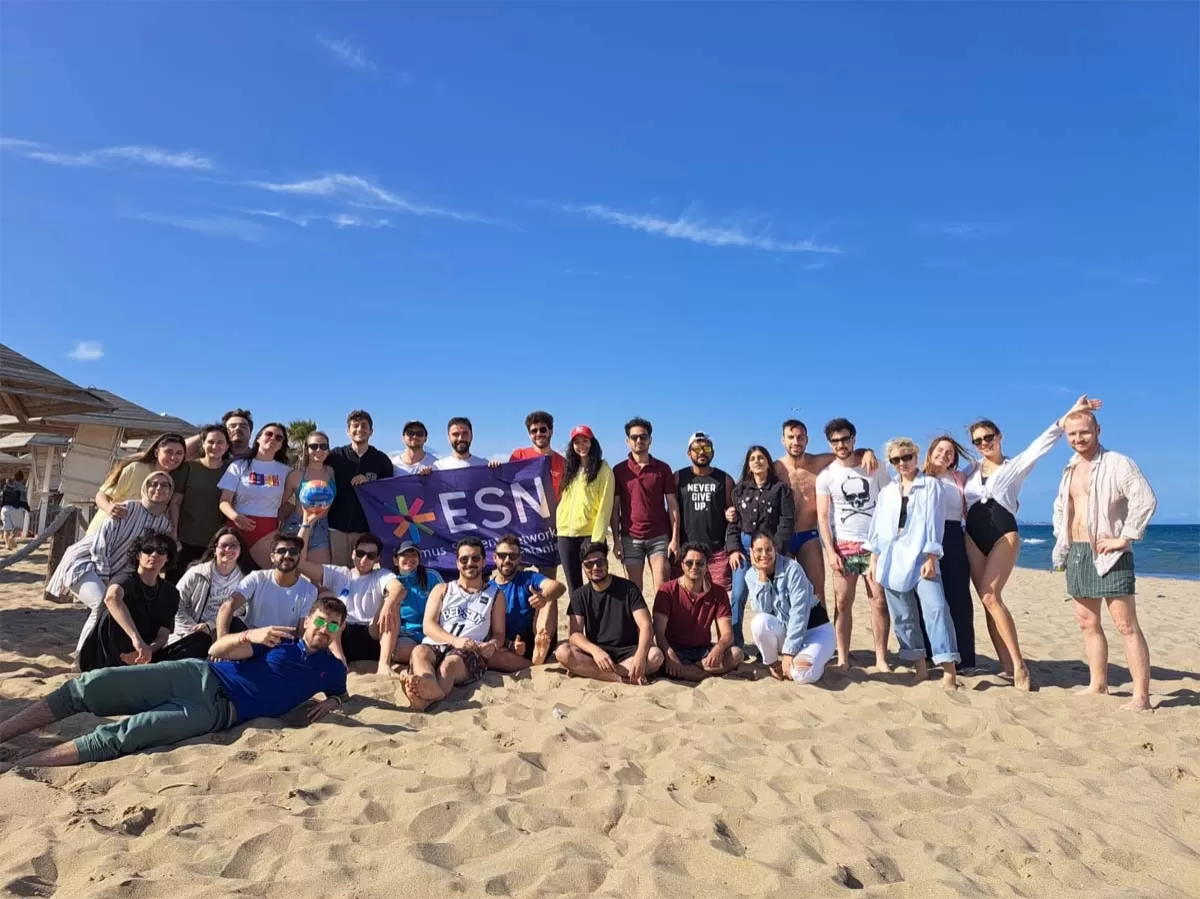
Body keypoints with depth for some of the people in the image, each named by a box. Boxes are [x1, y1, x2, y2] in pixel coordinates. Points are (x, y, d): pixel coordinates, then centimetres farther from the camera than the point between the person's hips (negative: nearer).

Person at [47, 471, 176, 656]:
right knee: (104, 603, -28)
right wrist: (104, 581, -16)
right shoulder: (128, 508, -15)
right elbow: (100, 546, -16)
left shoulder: (165, 524, 1)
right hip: (84, 561, -7)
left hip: (112, 574, 7)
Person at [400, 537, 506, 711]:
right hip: (435, 646, 2)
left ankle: (426, 698, -71)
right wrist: (454, 640, -14)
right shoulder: (442, 590, 21)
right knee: (419, 651, -35)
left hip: (469, 653, -2)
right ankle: (433, 690, -69)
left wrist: (492, 645, -13)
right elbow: (428, 626, 7)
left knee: (451, 662, -38)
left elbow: (499, 634, 15)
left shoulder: (495, 594, 19)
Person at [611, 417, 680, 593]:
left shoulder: (663, 468, 4)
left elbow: (672, 505, 3)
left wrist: (675, 538, -4)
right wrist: (616, 540, -3)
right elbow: (614, 508, 4)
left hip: (659, 537, 0)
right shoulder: (619, 470, 4)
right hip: (630, 538, 0)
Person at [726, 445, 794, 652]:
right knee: (738, 596, -3)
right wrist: (733, 548, -3)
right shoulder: (740, 489, 12)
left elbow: (787, 521, -3)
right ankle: (734, 645, 3)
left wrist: (776, 549, -12)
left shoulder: (781, 488, 3)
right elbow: (732, 521, 9)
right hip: (744, 545, 2)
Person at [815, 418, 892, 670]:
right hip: (844, 546, 0)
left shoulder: (875, 469, 3)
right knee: (843, 603, 0)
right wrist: (830, 551, -8)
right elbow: (823, 517, 0)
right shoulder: (826, 476, 2)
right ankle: (842, 658, 6)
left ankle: (881, 658, 6)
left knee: (880, 601, -2)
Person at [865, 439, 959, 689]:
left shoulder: (930, 485, 5)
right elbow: (877, 526, 15)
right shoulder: (886, 491, 16)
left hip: (920, 557, -4)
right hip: (892, 560, 4)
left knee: (935, 608, -17)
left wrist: (931, 557, -11)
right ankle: (920, 667, 14)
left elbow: (934, 522, -3)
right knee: (902, 616, 5)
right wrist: (874, 559, 9)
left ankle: (949, 669, -15)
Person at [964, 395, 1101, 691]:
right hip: (973, 537, 4)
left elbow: (1043, 441, -7)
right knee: (988, 599, 0)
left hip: (1004, 534, -4)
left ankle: (1019, 664, -9)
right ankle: (1008, 665, 6)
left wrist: (1070, 415, -19)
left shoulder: (1015, 465, 5)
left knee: (990, 595, -17)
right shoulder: (971, 469, 15)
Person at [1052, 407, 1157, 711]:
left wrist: (1125, 538, -20)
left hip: (1108, 555, -8)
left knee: (1127, 625, -7)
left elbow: (1146, 499, -20)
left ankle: (1141, 696, -3)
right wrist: (1061, 539, 16)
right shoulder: (1070, 470, 15)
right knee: (1088, 623, 12)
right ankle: (1098, 684, 23)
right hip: (1076, 554, 8)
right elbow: (1060, 507, 28)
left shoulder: (1117, 463, -9)